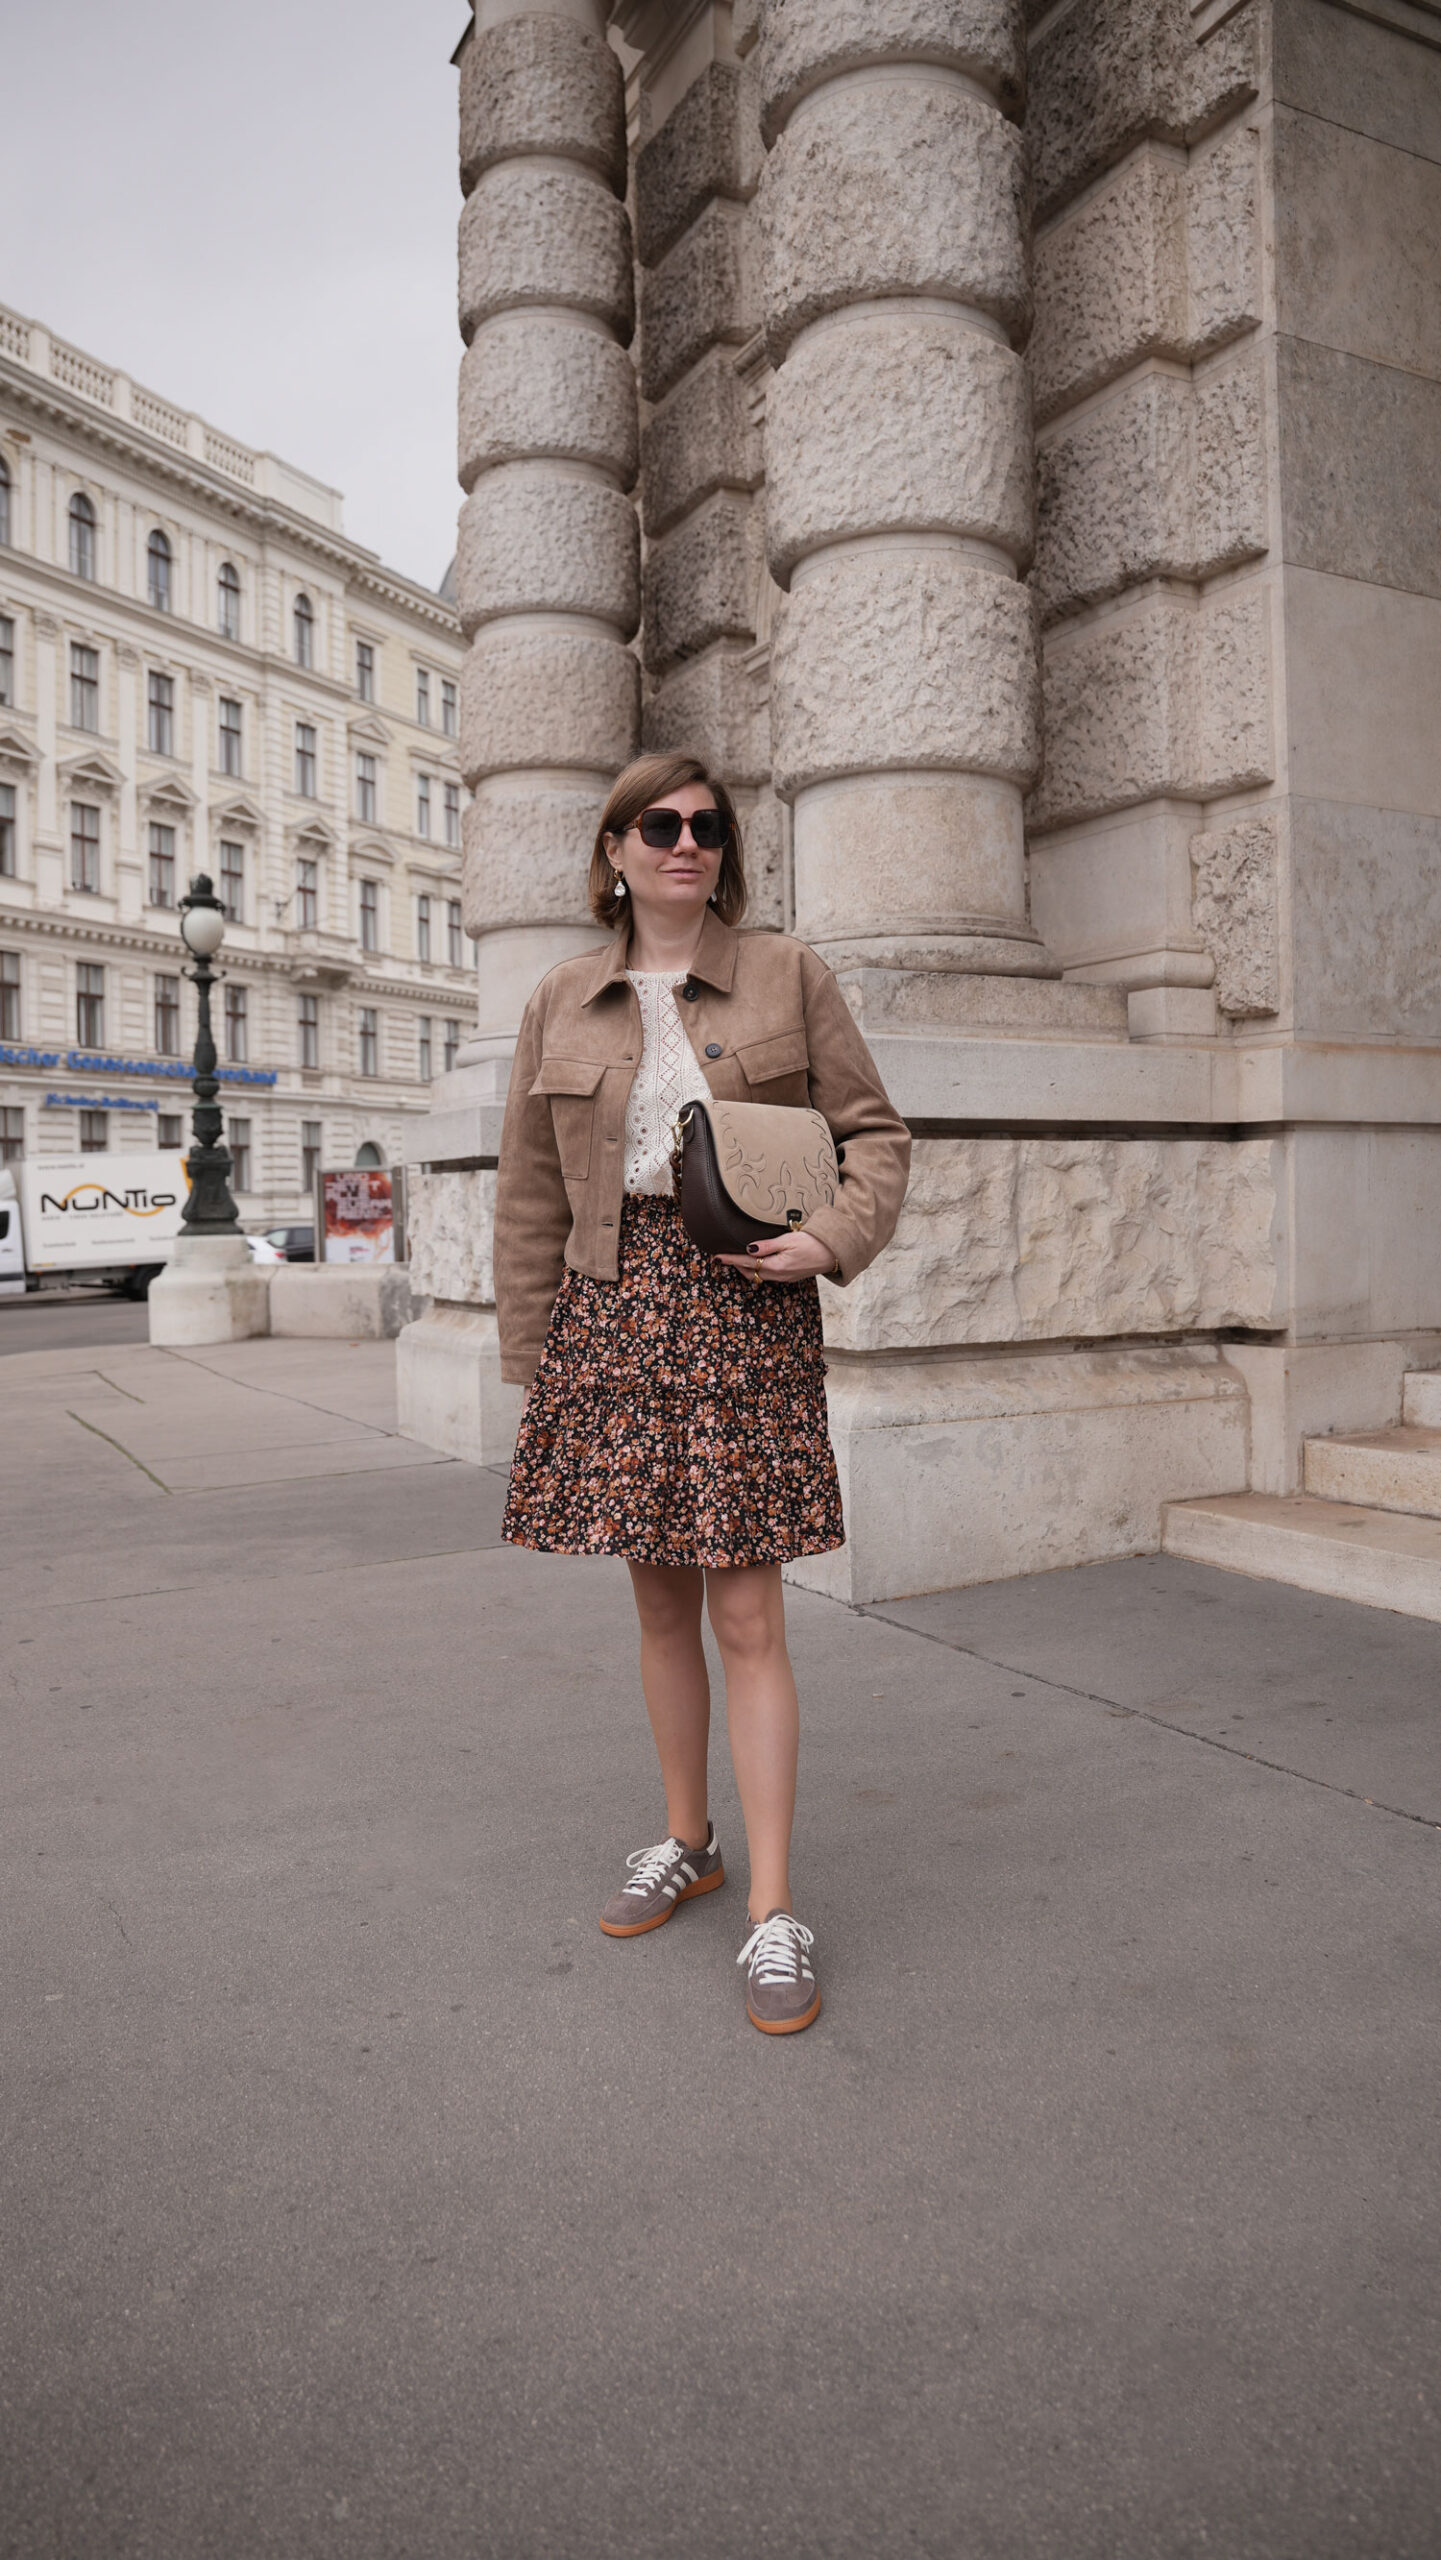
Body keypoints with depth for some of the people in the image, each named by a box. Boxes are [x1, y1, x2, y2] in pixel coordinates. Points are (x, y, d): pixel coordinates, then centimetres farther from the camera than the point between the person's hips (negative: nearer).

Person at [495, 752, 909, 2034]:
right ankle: (688, 1842, 31)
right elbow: (532, 1194, 11)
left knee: (746, 1614, -4)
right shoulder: (564, 1004, 10)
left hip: (743, 1310, -3)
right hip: (614, 1313, 3)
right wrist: (532, 1355, 8)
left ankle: (774, 1913, 6)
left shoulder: (789, 977, 4)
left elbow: (875, 1132, 6)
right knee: (660, 1601, 13)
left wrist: (831, 1237, -13)